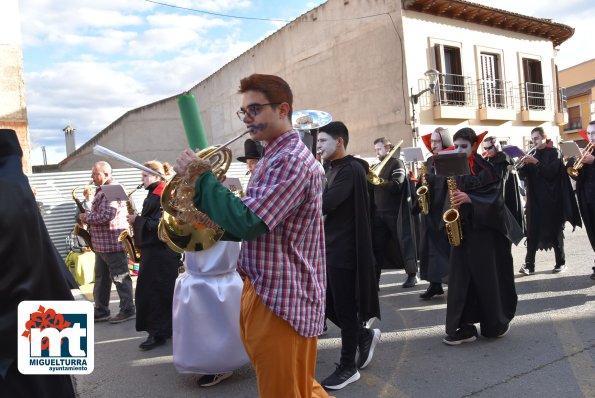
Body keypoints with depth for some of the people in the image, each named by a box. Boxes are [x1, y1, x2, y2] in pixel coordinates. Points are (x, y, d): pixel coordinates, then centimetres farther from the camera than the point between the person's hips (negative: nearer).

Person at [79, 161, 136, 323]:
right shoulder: (103, 190, 17)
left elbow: (106, 216, -25)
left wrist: (86, 217, -12)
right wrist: (88, 217, 7)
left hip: (113, 242, -11)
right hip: (102, 243, 11)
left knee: (120, 277, -3)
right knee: (101, 278, 15)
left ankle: (128, 310, 5)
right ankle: (101, 310, 23)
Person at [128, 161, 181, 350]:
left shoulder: (162, 196, -15)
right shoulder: (154, 194, 16)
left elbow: (159, 224, -23)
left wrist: (136, 220, -15)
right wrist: (137, 220, 7)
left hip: (161, 251, -10)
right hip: (153, 249, 10)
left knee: (157, 291, -5)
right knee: (149, 290, 14)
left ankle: (158, 333, 4)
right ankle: (163, 328, 24)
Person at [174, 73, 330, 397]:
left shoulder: (292, 160, -20)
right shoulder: (272, 157, 14)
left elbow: (247, 223, -29)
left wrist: (198, 176, -19)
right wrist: (211, 222, 2)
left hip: (281, 301, -10)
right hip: (263, 292, 10)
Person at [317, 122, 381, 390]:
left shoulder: (351, 169, -15)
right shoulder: (334, 168, 14)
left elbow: (325, 204, -25)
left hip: (345, 249, -9)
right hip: (330, 246, 9)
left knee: (344, 308, 1)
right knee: (327, 304, 14)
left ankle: (348, 367, 16)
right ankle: (365, 335, 33)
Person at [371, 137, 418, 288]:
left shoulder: (397, 163, -4)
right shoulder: (377, 166, 17)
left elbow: (396, 185, -17)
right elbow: (373, 186, 15)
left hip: (396, 211, -6)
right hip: (379, 212, 6)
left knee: (403, 243, 2)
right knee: (377, 246, 3)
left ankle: (412, 274, 15)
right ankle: (375, 278, 8)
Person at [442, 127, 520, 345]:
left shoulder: (486, 168, -7)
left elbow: (493, 197, -13)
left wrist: (469, 199, -25)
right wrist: (455, 201, -2)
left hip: (485, 229, -5)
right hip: (462, 229, 5)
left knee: (488, 276, 2)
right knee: (461, 277, 0)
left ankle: (497, 323, 21)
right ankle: (465, 326, 6)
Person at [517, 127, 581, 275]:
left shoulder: (554, 153, -1)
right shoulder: (532, 155, 13)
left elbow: (551, 172, -15)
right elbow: (523, 175, 5)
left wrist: (535, 162, -22)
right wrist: (522, 164, -14)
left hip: (551, 199, -4)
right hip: (534, 199, 4)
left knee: (555, 231, 3)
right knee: (532, 232, -3)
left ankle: (561, 262, 15)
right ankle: (529, 264, -5)